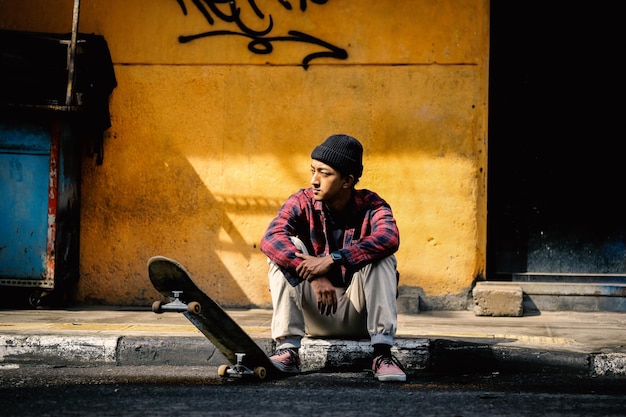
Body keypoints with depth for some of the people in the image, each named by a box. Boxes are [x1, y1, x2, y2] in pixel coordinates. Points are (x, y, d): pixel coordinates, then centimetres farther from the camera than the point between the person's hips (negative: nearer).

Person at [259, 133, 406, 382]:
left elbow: (389, 238, -33)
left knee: (380, 257, -25)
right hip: (314, 316, 1)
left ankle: (382, 354, -32)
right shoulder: (303, 203, -8)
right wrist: (314, 275, -39)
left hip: (358, 313, -1)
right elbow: (271, 238, -26)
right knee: (287, 249, -20)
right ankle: (288, 350, -28)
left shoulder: (371, 206, -10)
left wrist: (332, 260, -42)